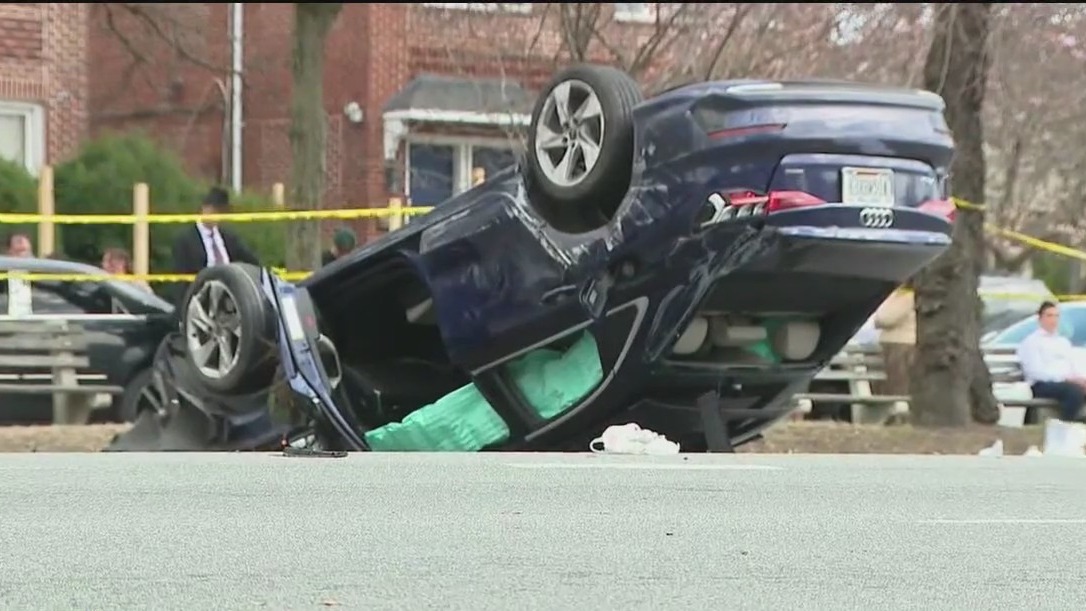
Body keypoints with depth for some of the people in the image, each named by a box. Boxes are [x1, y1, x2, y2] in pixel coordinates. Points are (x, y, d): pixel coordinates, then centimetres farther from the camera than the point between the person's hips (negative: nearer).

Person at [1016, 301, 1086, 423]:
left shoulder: (1063, 342, 28)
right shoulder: (1031, 341, 5)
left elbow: (1073, 368, 21)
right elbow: (1037, 371, -8)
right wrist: (1066, 377, -18)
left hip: (1067, 382, 6)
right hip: (1043, 385, -6)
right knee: (1075, 391, -36)